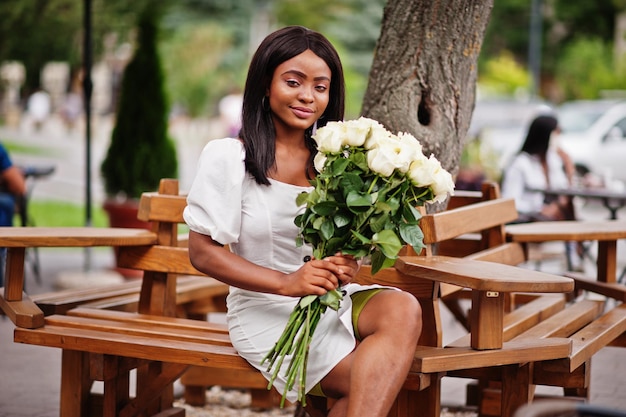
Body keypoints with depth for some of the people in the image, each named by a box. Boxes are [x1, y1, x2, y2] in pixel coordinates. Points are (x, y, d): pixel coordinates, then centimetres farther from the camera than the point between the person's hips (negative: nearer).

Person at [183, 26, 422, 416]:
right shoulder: (228, 157, -5)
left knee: (404, 309, -28)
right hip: (267, 310, -5)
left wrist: (348, 263, -13)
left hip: (334, 297, 5)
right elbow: (203, 253, -7)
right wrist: (287, 283, -19)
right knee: (377, 378, -28)